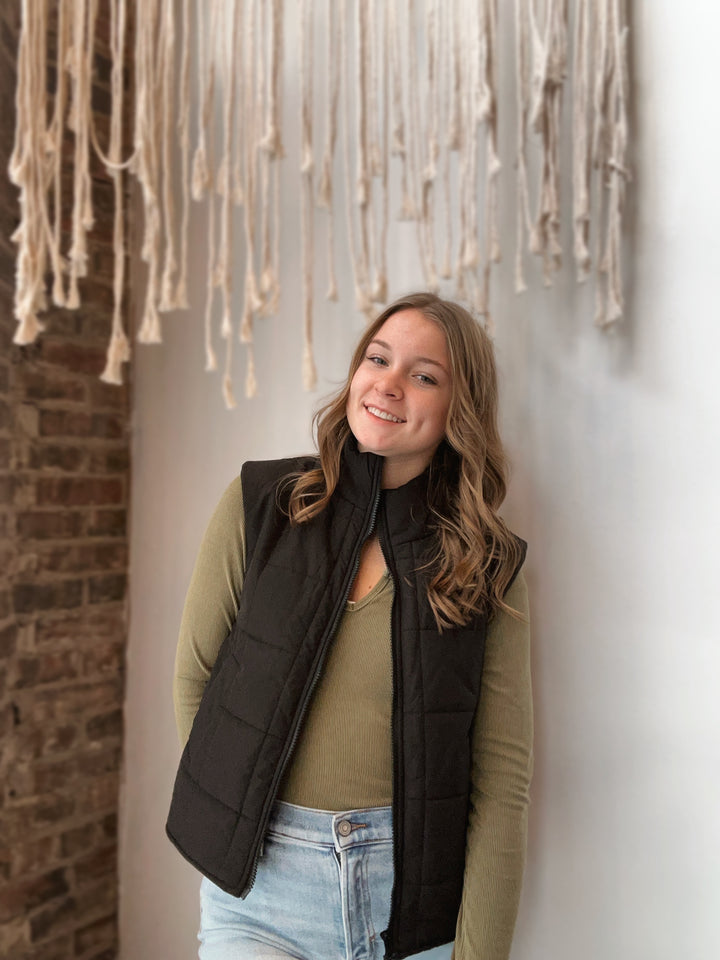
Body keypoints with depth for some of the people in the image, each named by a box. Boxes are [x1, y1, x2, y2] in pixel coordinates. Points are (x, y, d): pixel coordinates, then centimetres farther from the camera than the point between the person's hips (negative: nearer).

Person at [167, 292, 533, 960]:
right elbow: (195, 680, 2)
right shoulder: (259, 504, -5)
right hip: (259, 884, 0)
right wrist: (231, 812, 3)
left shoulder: (491, 566, -5)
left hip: (413, 892, 1)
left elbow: (503, 777, -7)